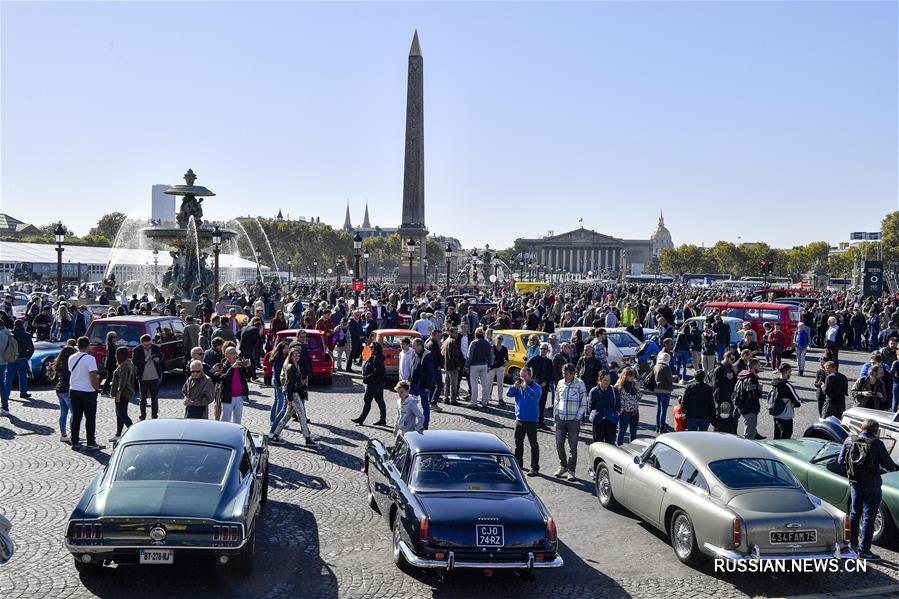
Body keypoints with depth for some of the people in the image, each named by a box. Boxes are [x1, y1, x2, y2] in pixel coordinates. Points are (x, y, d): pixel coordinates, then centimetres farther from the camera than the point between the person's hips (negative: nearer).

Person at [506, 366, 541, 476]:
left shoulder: (536, 387, -9)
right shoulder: (518, 386, 7)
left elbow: (535, 396, -27)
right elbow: (508, 394, -2)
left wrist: (526, 387, -33)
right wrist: (514, 386, -16)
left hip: (531, 420, -6)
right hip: (519, 419, 6)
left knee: (533, 444, -3)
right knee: (518, 443, 17)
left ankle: (535, 468, 1)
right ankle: (518, 464, 32)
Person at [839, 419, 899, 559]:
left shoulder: (849, 440, -2)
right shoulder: (876, 444, -15)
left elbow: (841, 460, 5)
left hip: (855, 483, 5)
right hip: (871, 485, -5)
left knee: (855, 513, 19)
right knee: (869, 517, 2)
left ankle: (853, 543, 28)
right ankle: (864, 550, 4)